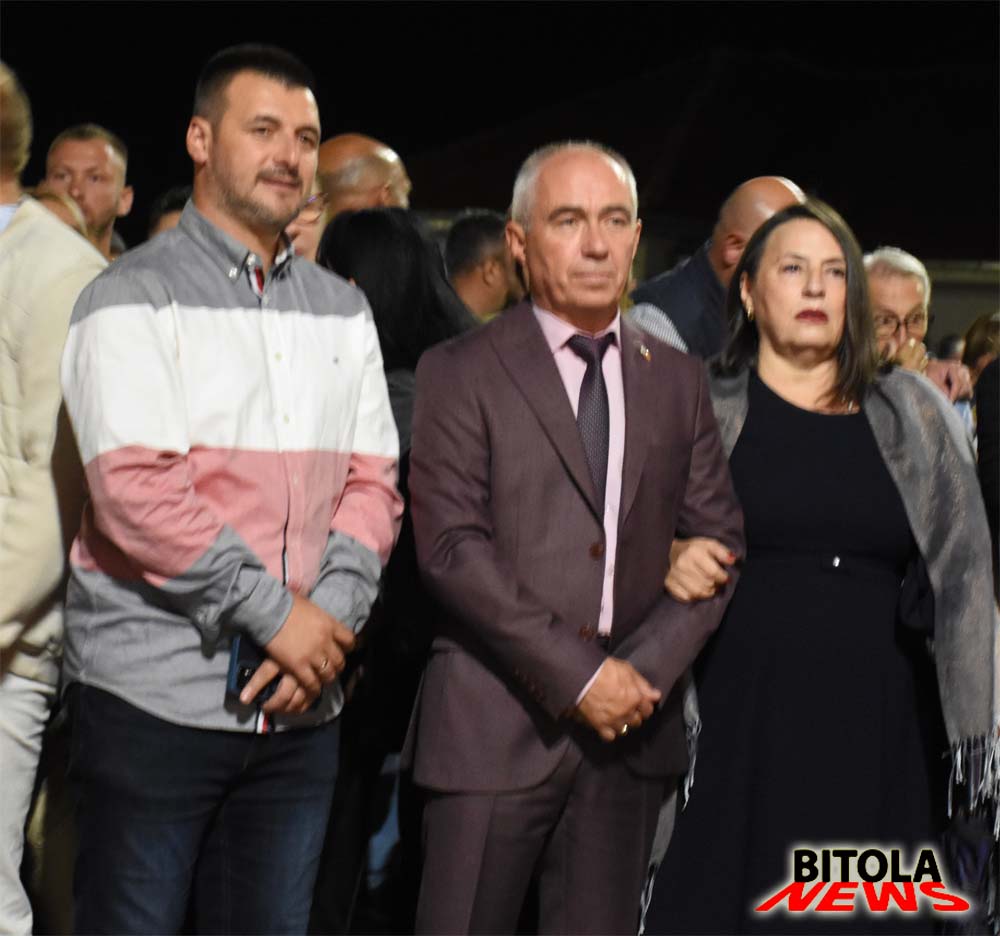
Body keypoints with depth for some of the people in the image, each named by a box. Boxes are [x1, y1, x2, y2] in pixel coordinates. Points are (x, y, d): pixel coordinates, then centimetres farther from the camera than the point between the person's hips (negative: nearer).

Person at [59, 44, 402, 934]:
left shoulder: (341, 310, 13)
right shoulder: (135, 297, -4)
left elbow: (371, 483, 8)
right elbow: (135, 491, -15)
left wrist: (330, 620, -9)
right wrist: (277, 613, -15)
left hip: (299, 700, 5)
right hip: (154, 695, -5)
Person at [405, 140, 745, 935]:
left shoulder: (678, 380, 13)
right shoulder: (461, 372, -1)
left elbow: (720, 539, 9)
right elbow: (451, 547, -10)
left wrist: (648, 667, -6)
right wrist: (577, 674, -14)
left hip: (632, 723, 4)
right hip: (496, 723, -4)